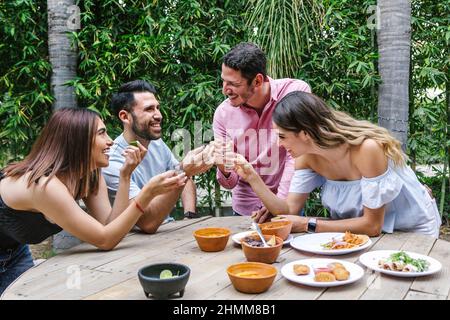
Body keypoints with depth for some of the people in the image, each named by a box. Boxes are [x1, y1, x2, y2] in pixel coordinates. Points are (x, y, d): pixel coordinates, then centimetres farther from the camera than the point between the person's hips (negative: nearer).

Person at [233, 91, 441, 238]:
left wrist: (308, 225, -26)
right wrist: (252, 178, -24)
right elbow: (289, 210, -12)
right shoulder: (307, 156, -12)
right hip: (362, 227, 5)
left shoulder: (367, 149, -32)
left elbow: (372, 225, -27)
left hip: (412, 231, -5)